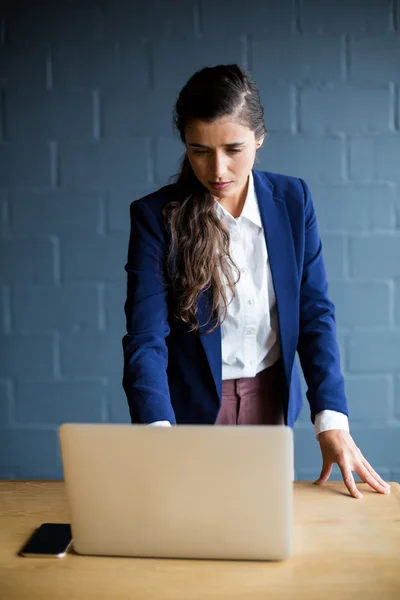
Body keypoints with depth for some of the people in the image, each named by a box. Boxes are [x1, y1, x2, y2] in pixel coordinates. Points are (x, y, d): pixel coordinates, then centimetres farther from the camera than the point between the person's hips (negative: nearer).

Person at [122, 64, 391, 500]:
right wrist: (158, 434, -36)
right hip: (194, 405, -2)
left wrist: (331, 419, -16)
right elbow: (145, 338, -19)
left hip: (272, 399, 3)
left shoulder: (292, 199, -6)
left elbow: (315, 312, -6)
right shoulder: (156, 216, -14)